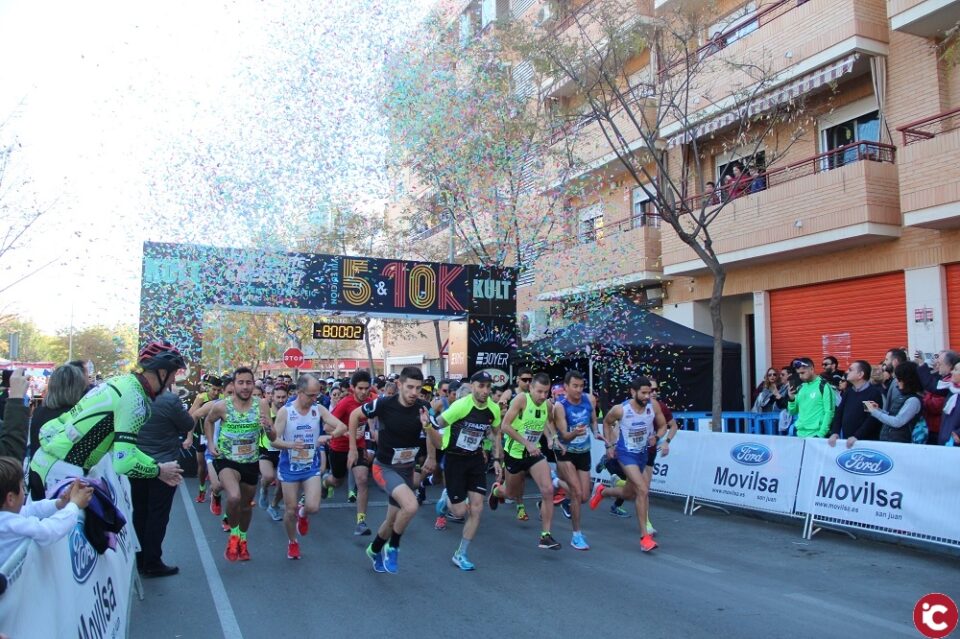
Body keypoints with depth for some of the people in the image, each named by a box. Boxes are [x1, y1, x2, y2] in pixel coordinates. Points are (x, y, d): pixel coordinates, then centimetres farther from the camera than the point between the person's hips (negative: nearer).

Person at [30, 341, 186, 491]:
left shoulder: (124, 381, 6)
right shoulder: (134, 399, -21)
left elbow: (122, 445, 16)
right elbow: (124, 463, -27)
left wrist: (155, 465, 9)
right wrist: (159, 470, -10)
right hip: (61, 467, -10)